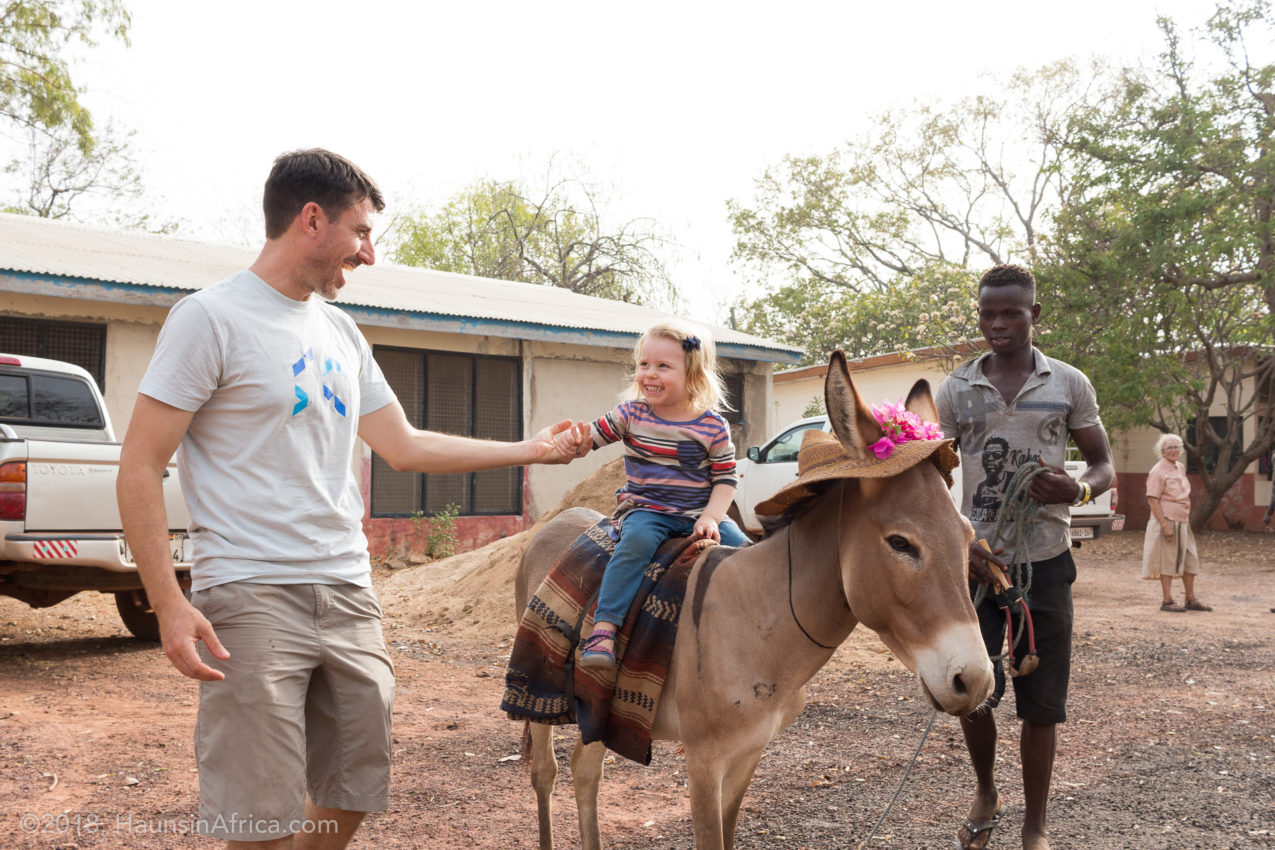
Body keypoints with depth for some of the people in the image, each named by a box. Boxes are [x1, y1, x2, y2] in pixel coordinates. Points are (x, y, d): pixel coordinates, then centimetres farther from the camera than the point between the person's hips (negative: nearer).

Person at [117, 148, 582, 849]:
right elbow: (140, 468, -8)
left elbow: (404, 446, 20)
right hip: (252, 598, -7)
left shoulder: (341, 332, 16)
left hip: (348, 592, 7)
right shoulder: (211, 318, -6)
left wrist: (529, 449, 20)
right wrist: (169, 604, -17)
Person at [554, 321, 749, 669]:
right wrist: (572, 441, -22)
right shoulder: (631, 413, 1)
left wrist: (710, 517, -14)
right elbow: (591, 438, 2)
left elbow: (726, 478, 1)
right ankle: (604, 628, -36)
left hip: (698, 513, 1)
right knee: (637, 539, -33)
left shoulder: (713, 426, -2)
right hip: (645, 510, -1)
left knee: (740, 546, -20)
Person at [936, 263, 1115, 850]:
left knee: (1041, 702, 4)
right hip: (975, 559, 1)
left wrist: (1077, 490, -15)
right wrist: (961, 544, -12)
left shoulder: (1068, 384, 2)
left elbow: (1104, 466, 8)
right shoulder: (955, 391, 3)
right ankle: (985, 793, 32)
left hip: (1045, 562, 0)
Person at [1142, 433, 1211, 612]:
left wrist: (1186, 519, 16)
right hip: (1167, 522, -8)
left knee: (1190, 559, 10)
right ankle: (1167, 601, 4)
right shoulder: (1158, 471, -12)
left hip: (1182, 523, 8)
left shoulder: (1180, 468, 13)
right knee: (1167, 561, -3)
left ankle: (1191, 600, 19)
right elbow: (1153, 500, -18)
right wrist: (1165, 525, -23)